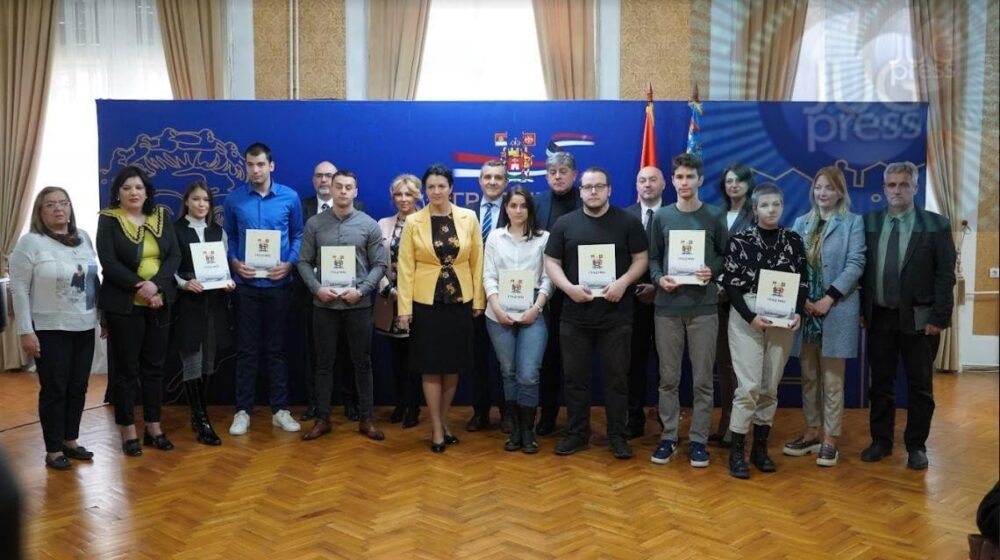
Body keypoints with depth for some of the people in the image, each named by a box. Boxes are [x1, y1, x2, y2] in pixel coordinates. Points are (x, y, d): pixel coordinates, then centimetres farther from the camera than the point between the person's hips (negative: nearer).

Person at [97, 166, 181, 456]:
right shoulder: (108, 219, -3)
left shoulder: (161, 216, 7)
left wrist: (157, 285, -14)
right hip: (123, 304, -4)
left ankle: (154, 427, 20)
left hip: (159, 303, 4)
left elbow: (174, 255, 0)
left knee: (154, 366, 10)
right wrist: (139, 286, -19)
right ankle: (128, 431, 13)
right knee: (126, 368, 4)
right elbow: (109, 263, -12)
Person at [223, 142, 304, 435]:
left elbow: (298, 235, 5)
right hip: (246, 283, 0)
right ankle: (243, 410, 15)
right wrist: (235, 263, -8)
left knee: (277, 347, 8)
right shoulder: (234, 199, 2)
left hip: (278, 283, 0)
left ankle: (280, 409, 16)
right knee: (247, 348, 6)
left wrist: (289, 263, -9)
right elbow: (228, 237, 9)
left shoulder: (290, 197, 1)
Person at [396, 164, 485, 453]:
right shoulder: (413, 222, -2)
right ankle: (437, 429, 15)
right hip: (426, 302, -2)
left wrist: (478, 300, 3)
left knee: (453, 366, 10)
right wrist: (405, 307, -7)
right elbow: (405, 267, -3)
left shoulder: (469, 218, 2)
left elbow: (477, 262, 5)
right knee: (431, 368, 3)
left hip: (460, 301, 2)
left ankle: (443, 422, 27)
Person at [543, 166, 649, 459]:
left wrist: (622, 283, -15)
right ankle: (577, 433, 21)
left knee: (617, 377, 5)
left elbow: (641, 259, 1)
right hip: (575, 316, 2)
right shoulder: (565, 223, 5)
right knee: (575, 377, 8)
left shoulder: (628, 222, 2)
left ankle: (617, 435, 17)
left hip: (616, 316, -1)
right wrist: (569, 287, -12)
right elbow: (551, 262, 4)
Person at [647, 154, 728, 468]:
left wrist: (712, 271, -12)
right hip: (667, 307, 1)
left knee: (702, 379, 3)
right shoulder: (662, 217, 7)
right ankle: (668, 436, 17)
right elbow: (652, 258, 10)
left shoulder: (714, 216, 4)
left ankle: (699, 439, 14)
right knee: (668, 378, 7)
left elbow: (725, 255, 8)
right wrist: (659, 278, -9)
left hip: (704, 307, -1)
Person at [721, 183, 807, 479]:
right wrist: (751, 317, -15)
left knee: (770, 387, 8)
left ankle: (760, 447, 19)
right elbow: (730, 283, -5)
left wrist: (798, 313, -9)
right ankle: (737, 451, 0)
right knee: (749, 385, -9)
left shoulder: (793, 240, 7)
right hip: (746, 318, -3)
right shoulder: (740, 240, -3)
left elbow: (803, 282, 8)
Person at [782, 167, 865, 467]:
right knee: (808, 376, 11)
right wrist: (800, 298, -8)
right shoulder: (801, 222, 12)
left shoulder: (852, 222, 1)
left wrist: (829, 298, -15)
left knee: (832, 379, 2)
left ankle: (830, 440, 9)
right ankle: (811, 433, 21)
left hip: (836, 310, -4)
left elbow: (855, 264, -8)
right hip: (804, 308, 4)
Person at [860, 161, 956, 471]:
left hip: (918, 318, -2)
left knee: (920, 386, 7)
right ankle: (881, 441, 23)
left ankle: (916, 446, 20)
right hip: (879, 317, 2)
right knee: (881, 383, 11)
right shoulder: (869, 223, 4)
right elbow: (862, 269, 6)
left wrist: (938, 317, -11)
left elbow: (945, 275, -5)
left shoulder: (936, 225, -3)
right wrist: (861, 310, 1)